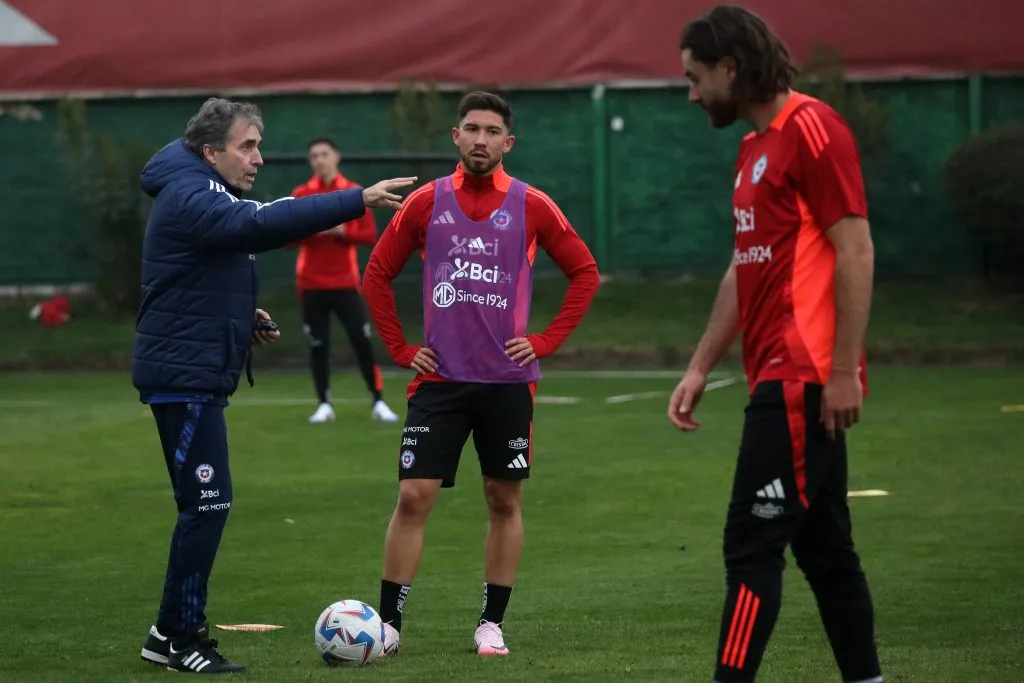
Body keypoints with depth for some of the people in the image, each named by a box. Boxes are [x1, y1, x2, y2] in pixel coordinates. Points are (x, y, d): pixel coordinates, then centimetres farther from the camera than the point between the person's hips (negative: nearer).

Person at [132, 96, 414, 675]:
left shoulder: (204, 196, 18)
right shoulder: (190, 198, -16)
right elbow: (261, 225, -33)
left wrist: (244, 316, 8)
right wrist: (358, 202, -37)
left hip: (200, 374, 11)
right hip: (184, 375, -11)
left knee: (206, 503, 13)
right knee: (208, 502, -9)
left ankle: (175, 630, 20)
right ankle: (181, 639, -3)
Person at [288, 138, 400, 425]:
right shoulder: (300, 195, 4)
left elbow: (370, 234, -1)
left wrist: (342, 231, -16)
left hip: (345, 282, -1)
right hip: (311, 284, 1)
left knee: (363, 341, -6)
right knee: (318, 345, 1)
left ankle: (378, 403, -1)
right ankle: (324, 405, 9)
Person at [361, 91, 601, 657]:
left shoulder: (531, 206, 0)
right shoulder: (426, 202, 2)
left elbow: (585, 273, 7)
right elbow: (377, 275, 9)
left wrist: (546, 341, -1)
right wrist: (401, 348, 3)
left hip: (508, 379, 0)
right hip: (439, 378, 0)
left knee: (504, 500, 6)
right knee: (413, 496, -6)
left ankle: (491, 624, 16)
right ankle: (387, 625, 0)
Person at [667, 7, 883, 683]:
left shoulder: (811, 129, -11)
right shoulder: (755, 147, 18)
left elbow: (856, 252, -16)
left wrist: (845, 371, -19)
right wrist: (700, 368, 19)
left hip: (801, 379, -10)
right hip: (785, 376, 10)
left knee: (753, 545, -10)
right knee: (824, 546, 11)